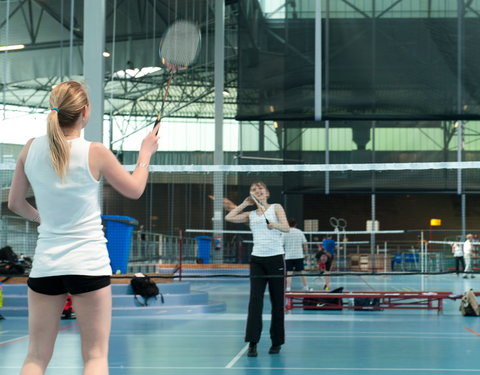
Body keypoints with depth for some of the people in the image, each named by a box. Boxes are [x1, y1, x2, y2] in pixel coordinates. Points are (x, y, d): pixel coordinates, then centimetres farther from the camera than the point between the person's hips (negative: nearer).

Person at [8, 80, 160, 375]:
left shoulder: (31, 149, 0)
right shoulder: (95, 153, -9)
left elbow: (15, 202, 11)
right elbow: (135, 190, 6)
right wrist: (146, 152, 22)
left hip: (45, 265, 3)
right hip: (89, 263, -3)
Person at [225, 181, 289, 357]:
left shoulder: (276, 208, 8)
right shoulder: (250, 215, 16)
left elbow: (286, 228, -6)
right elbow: (228, 217, 7)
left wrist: (273, 224, -26)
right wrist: (245, 203, 11)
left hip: (276, 258, -2)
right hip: (257, 259, 2)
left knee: (277, 302, 1)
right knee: (255, 300, -10)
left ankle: (276, 342, 11)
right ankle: (252, 343, -12)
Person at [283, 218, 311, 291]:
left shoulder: (285, 233, -2)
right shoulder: (300, 232, 4)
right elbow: (305, 244, 4)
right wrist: (305, 253, 14)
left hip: (288, 256, -2)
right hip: (299, 255, 2)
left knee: (289, 273, -3)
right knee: (301, 272, 10)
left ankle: (288, 289, -10)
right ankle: (306, 287, 16)